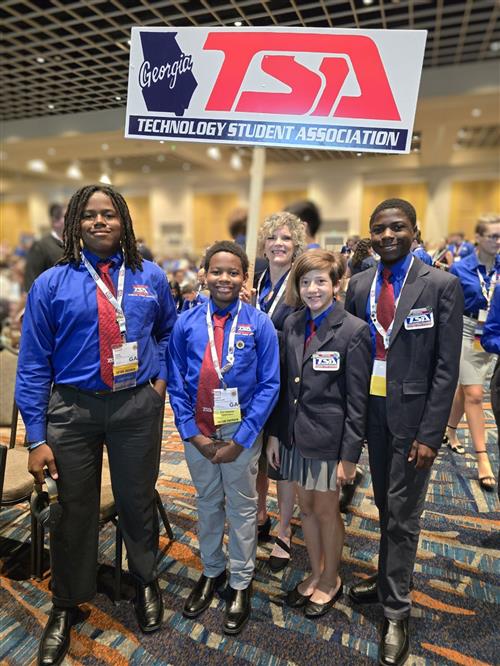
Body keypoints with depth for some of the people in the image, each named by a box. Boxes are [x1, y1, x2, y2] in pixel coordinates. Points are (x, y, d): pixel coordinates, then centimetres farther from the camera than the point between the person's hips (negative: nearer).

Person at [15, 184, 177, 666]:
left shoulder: (150, 278, 2)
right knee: (74, 510, 14)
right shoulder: (51, 284, -5)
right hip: (71, 409, -1)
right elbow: (33, 364, -4)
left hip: (138, 406, 1)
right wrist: (36, 438, -7)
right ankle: (66, 606, 42)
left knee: (138, 502, 17)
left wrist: (161, 377, 4)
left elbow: (167, 331, 19)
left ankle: (145, 582, 47)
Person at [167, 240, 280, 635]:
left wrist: (240, 439, -14)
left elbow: (269, 385, -10)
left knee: (242, 508, 15)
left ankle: (241, 584, 37)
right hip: (197, 434, 2)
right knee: (207, 505, 21)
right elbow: (176, 383, -2)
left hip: (241, 433, -2)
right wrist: (193, 434, -8)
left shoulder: (259, 324, -10)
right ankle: (211, 572, 44)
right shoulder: (186, 323, -6)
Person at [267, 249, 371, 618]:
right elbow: (284, 385, 7)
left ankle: (331, 580, 38)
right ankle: (315, 573, 42)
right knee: (306, 507, 19)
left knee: (327, 510, 13)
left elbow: (357, 400, -13)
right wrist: (275, 434, 7)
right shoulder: (292, 325, 3)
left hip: (328, 439, -5)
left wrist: (349, 456, -12)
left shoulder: (354, 330, -14)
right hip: (294, 435, 5)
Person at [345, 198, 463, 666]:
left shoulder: (441, 285, -9)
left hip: (412, 414, -4)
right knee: (385, 505, 19)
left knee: (403, 512, 6)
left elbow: (446, 367, -11)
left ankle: (396, 612, 24)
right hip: (370, 410, 4)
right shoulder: (359, 284, 3)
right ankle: (389, 577, 41)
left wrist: (430, 433, -13)